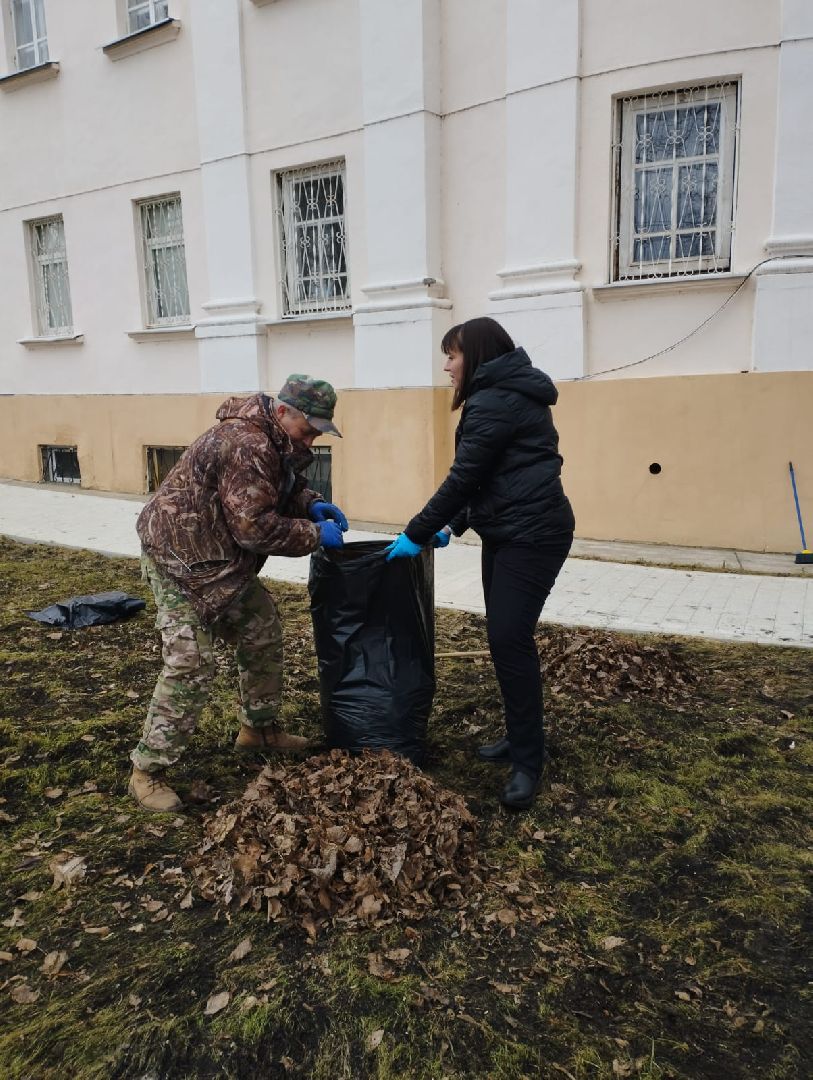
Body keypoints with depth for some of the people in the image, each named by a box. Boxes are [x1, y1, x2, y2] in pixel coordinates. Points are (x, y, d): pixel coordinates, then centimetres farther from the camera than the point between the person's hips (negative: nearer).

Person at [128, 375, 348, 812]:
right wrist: (314, 535, -19)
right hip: (180, 557, -10)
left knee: (262, 633, 14)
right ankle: (147, 771, 1)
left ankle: (258, 728, 31)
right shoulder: (247, 446, -26)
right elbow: (255, 528, -27)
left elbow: (279, 491, 19)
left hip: (220, 560, 10)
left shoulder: (273, 440, 6)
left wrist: (313, 503, 0)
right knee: (190, 663, -11)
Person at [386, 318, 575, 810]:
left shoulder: (494, 402, -14)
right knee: (504, 636, 13)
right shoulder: (509, 395, 18)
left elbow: (464, 476, -16)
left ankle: (529, 760, 2)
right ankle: (520, 736, 25)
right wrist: (453, 527, 20)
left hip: (532, 534, -10)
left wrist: (416, 535, -9)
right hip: (509, 532, 10)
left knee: (510, 638, -9)